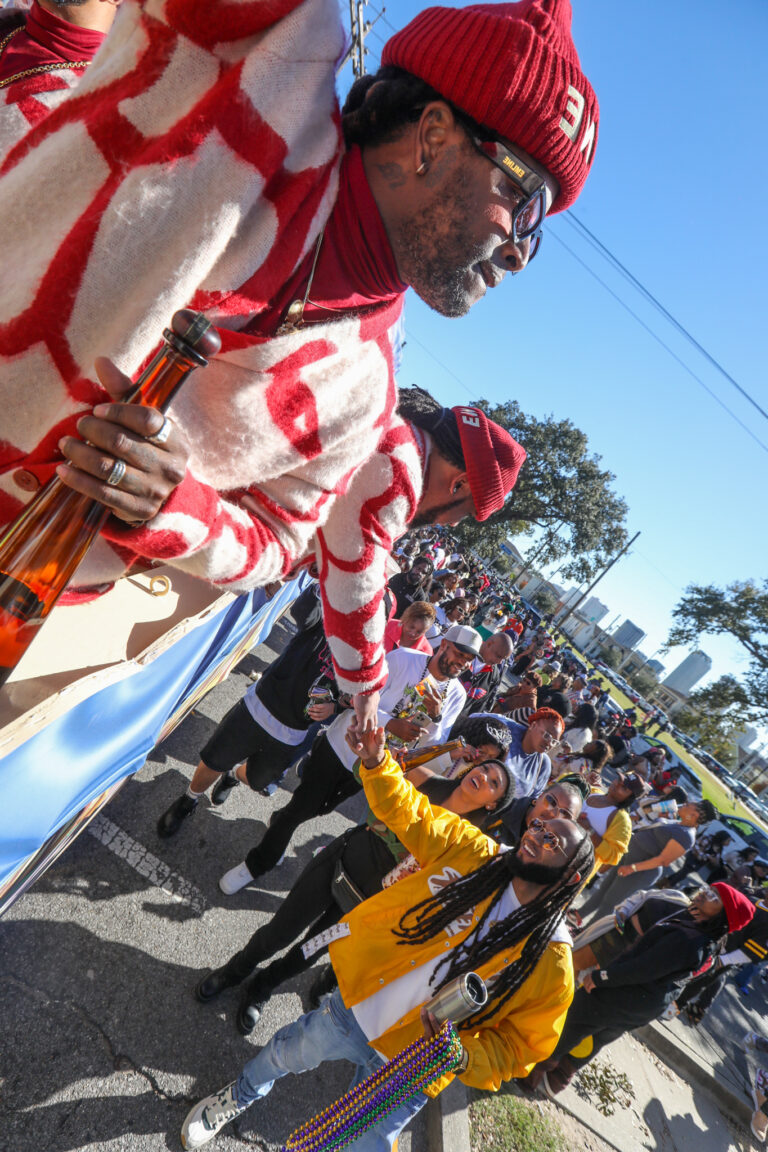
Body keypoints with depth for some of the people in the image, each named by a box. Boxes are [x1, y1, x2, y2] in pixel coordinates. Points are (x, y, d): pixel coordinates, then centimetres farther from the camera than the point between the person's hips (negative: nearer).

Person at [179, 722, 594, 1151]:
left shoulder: (552, 961, -20)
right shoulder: (477, 853, -14)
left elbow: (514, 1050, -14)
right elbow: (410, 814, -13)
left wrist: (460, 1055, -30)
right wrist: (377, 762, -27)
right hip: (355, 1007, 3)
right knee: (286, 1052, 25)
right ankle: (241, 1096, 58)